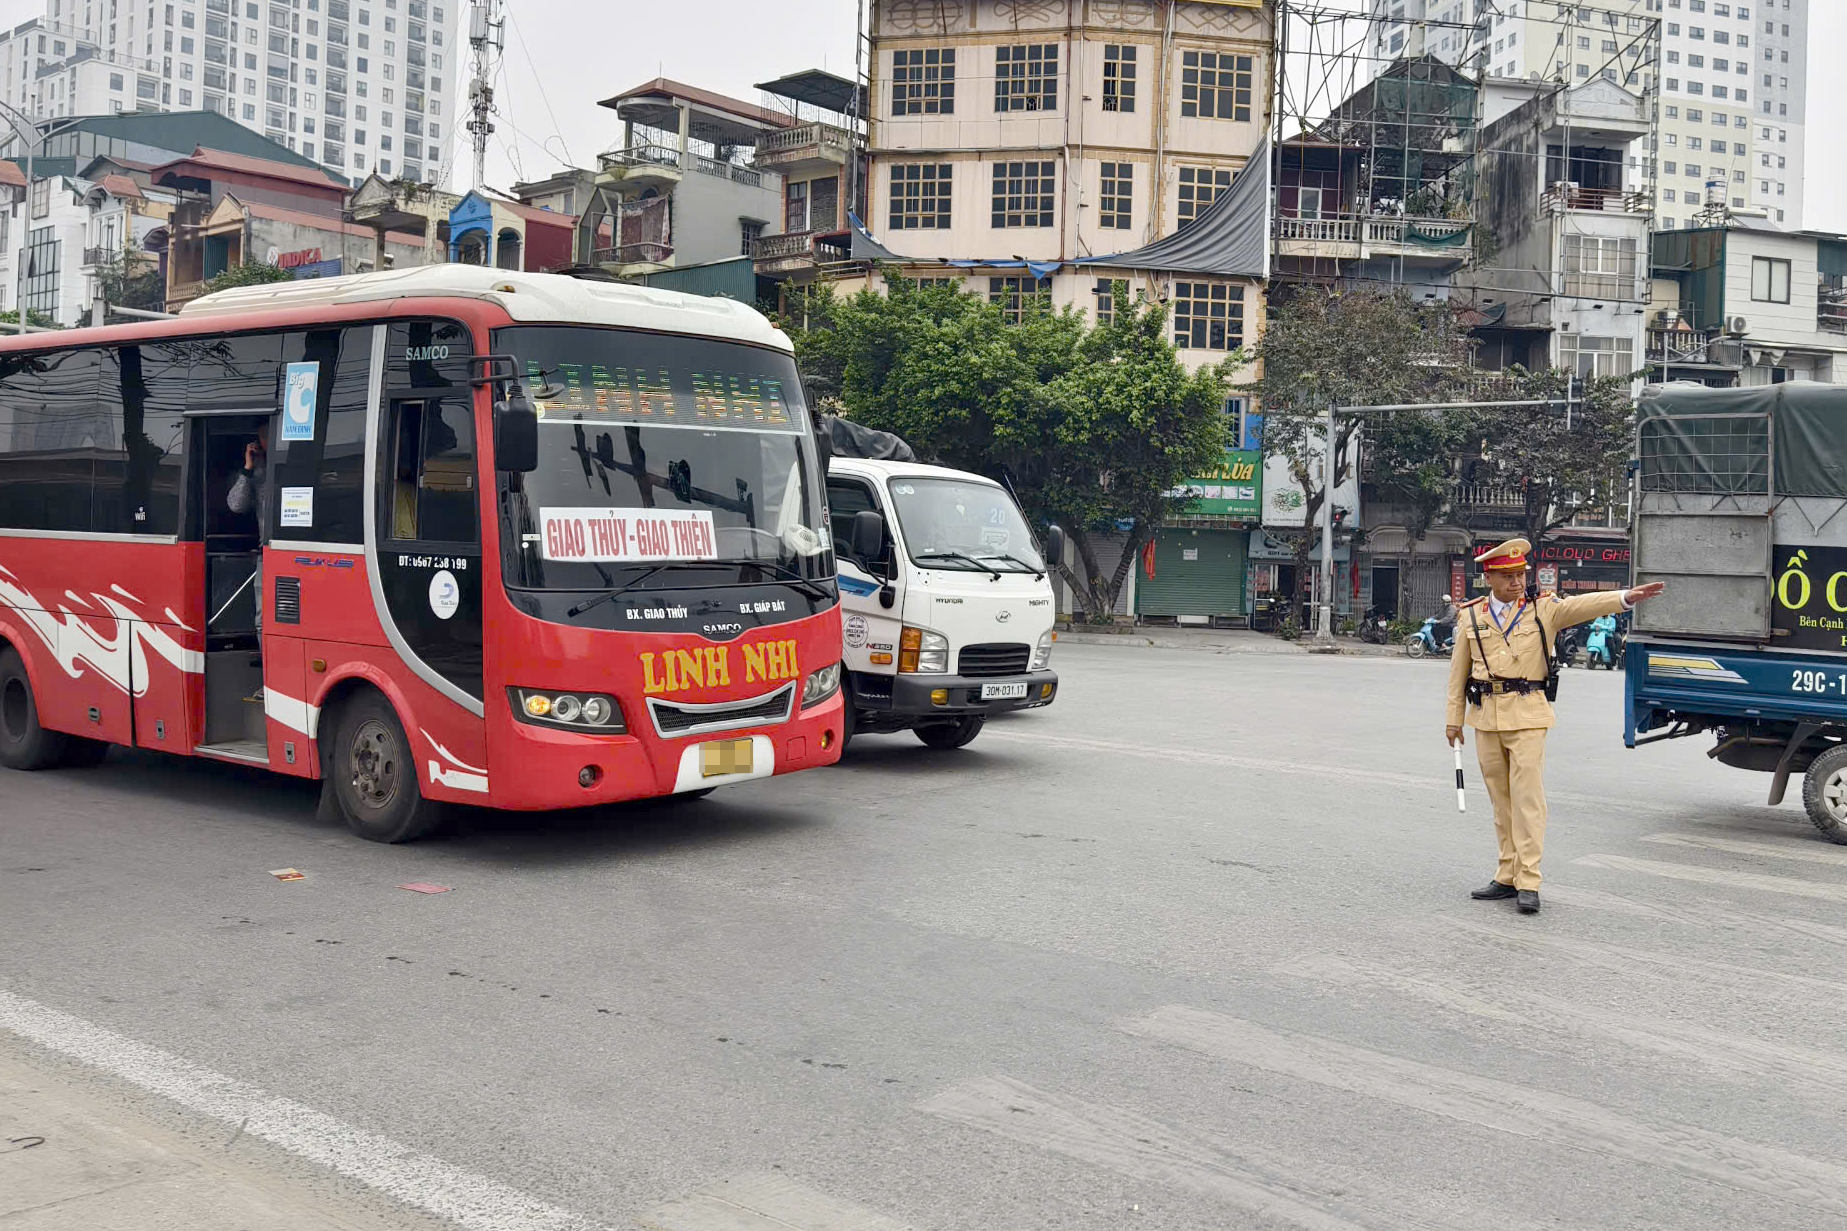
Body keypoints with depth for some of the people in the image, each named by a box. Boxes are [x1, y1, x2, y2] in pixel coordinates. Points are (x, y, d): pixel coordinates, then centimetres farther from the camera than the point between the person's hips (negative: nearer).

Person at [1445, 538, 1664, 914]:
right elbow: (1459, 671, 11)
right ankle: (1507, 878, 18)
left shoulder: (1544, 609, 1)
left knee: (1528, 796, -8)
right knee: (1501, 799, 10)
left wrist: (1626, 597, -31)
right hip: (1486, 717, 3)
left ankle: (1528, 882, -7)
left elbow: (1584, 605, -15)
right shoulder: (1472, 616, 7)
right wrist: (1454, 718, 10)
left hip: (1527, 716, -3)